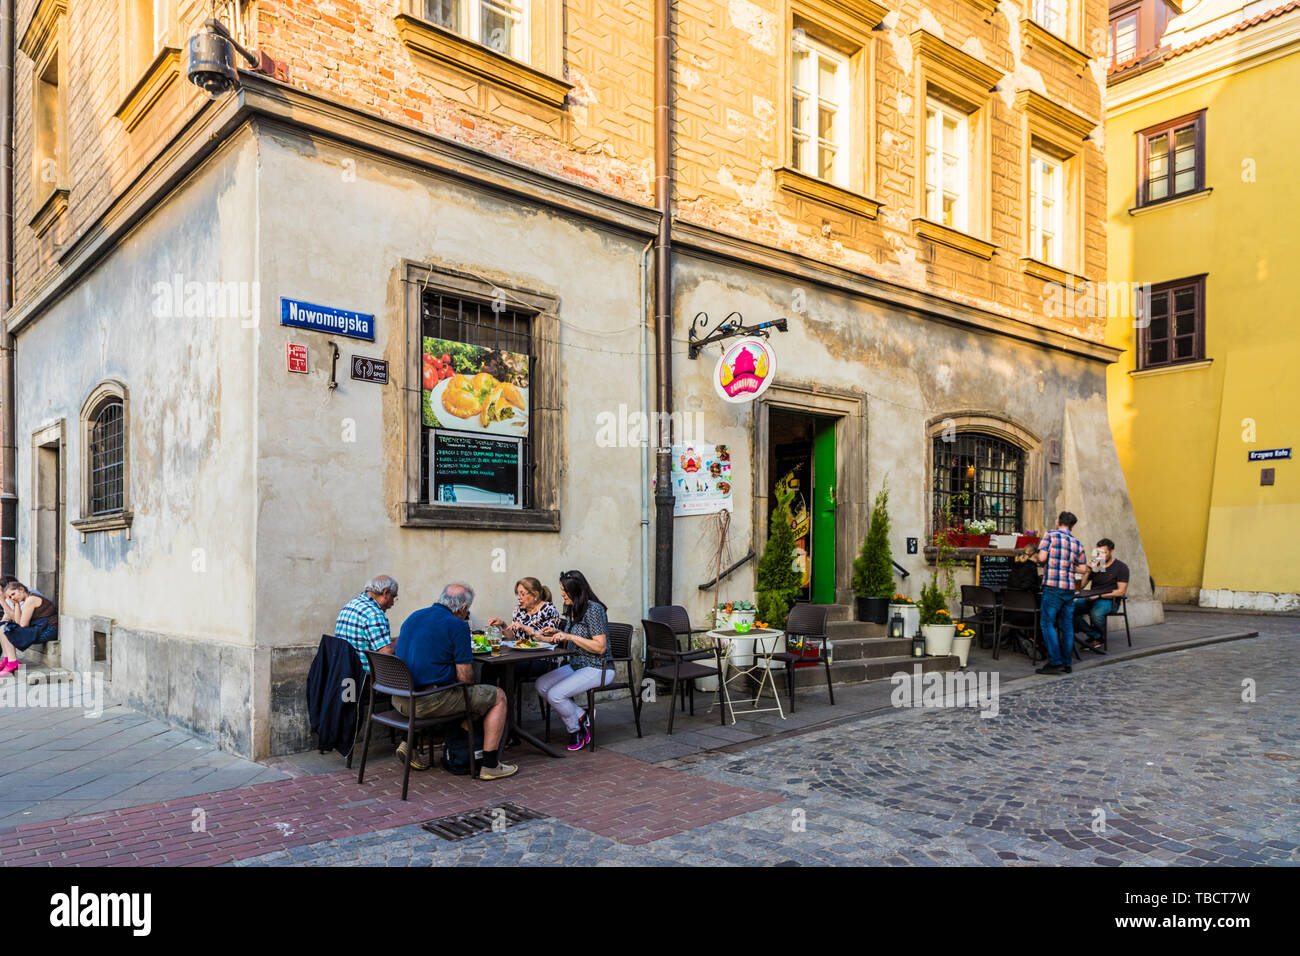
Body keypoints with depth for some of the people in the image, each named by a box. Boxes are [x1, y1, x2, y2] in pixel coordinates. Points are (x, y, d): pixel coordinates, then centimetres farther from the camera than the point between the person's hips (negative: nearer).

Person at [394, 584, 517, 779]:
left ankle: (409, 743, 24)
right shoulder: (458, 625, -9)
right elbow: (465, 677, -11)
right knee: (498, 697, 8)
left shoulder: (414, 617, 13)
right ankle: (490, 766, 8)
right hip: (429, 701, -8)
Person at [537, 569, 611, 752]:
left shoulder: (593, 609, -18)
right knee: (541, 685, -6)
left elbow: (600, 647, -21)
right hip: (576, 665, 9)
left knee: (555, 694, -22)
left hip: (597, 668, -9)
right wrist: (558, 633, 5)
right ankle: (581, 716, 2)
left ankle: (575, 730, 5)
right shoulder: (571, 610, 10)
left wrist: (571, 637, -23)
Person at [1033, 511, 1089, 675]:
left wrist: (1036, 558, 9)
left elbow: (1042, 557, -13)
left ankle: (1055, 662, -8)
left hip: (1053, 586, -5)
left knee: (1048, 623, -2)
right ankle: (1067, 663, 15)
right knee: (1067, 625, 11)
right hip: (1070, 588, 5)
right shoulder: (1077, 543, 11)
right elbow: (1082, 568, 13)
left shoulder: (1051, 535, -3)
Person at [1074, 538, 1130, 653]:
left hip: (1109, 600, -5)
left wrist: (1099, 595, -15)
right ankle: (1097, 637, -19)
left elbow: (1121, 591, -7)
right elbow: (1081, 585, 12)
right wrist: (1088, 571, -5)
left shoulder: (1121, 567, 1)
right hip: (1091, 599, 5)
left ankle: (1096, 637, -8)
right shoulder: (1095, 565, 15)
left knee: (1096, 613, -39)